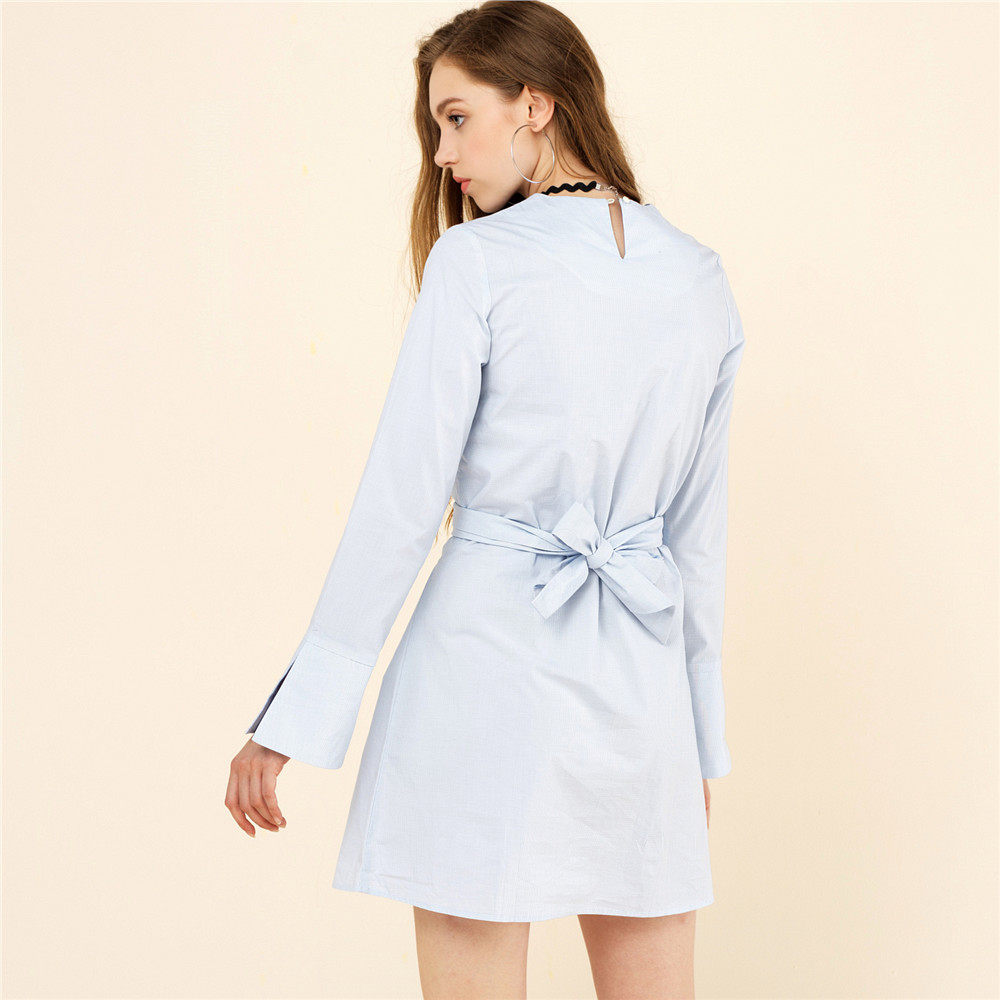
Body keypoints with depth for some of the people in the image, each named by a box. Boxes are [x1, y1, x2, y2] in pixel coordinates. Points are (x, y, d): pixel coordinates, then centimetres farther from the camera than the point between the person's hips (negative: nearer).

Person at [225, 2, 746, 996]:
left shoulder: (478, 262, -9)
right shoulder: (701, 278, 8)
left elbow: (400, 501, -11)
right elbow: (699, 525, 12)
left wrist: (292, 718, -5)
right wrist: (701, 735, 19)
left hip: (487, 654, -5)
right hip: (640, 669, 5)